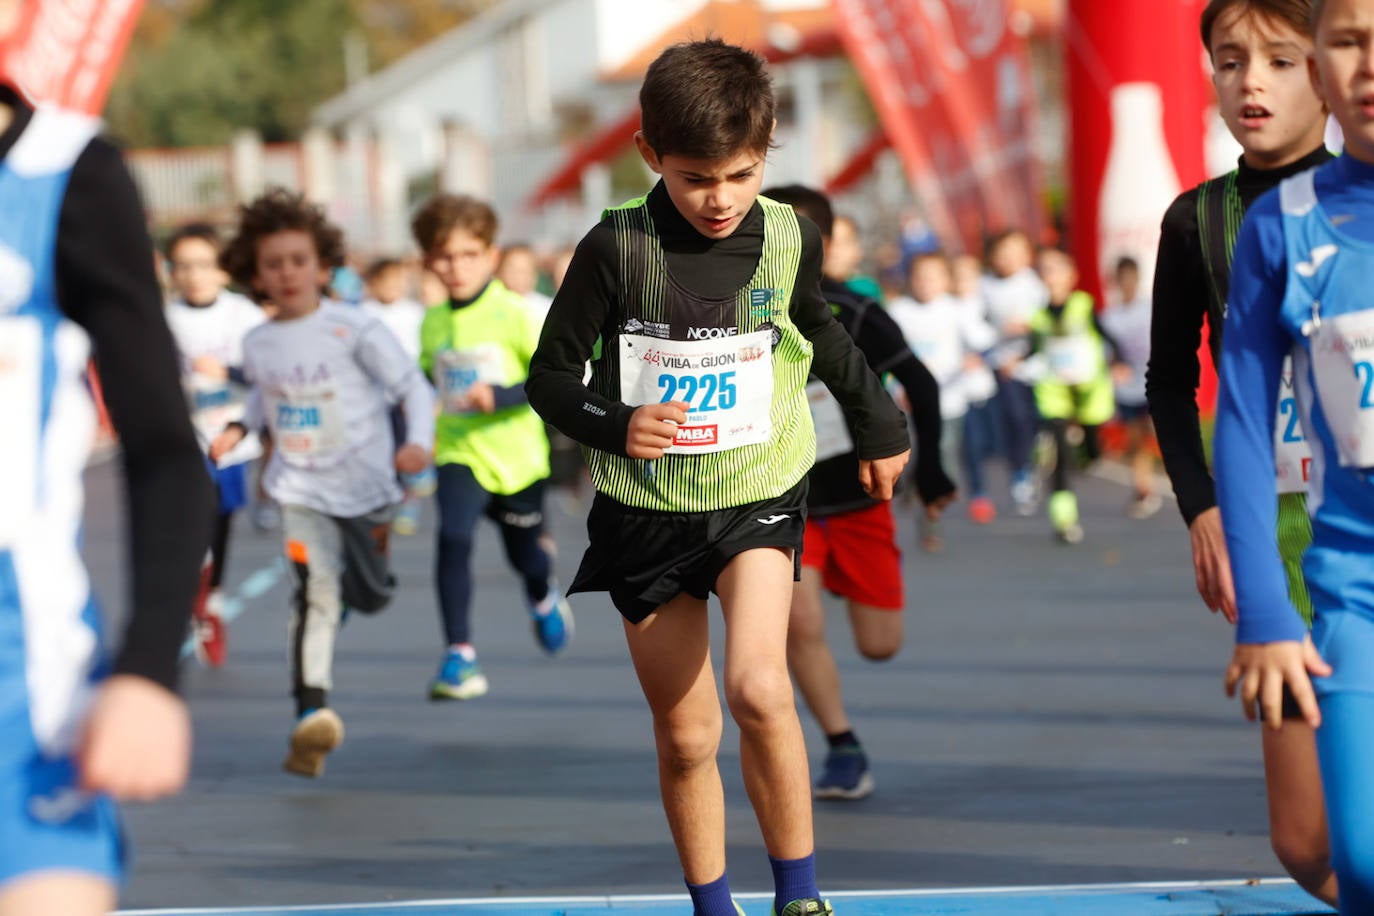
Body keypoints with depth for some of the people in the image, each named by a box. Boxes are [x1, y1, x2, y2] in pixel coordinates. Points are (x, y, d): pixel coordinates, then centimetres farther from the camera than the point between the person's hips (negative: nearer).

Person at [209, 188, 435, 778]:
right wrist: (239, 430, 5)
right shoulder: (258, 345, 1)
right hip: (300, 489, 1)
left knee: (370, 596, 14)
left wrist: (418, 442, -25)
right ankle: (312, 711, -24)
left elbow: (412, 386, -9)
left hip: (364, 481, -1)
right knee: (315, 590, -18)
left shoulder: (353, 329, -12)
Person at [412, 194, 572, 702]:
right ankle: (460, 655, -19)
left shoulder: (514, 314, -13)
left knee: (524, 554, 16)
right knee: (453, 538, -23)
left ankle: (544, 596, 54)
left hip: (515, 456, -2)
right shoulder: (432, 323, 2)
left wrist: (499, 396, -28)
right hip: (459, 454, 2)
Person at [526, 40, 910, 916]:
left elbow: (819, 332, 18)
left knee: (758, 687, -23)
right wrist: (614, 425, -23)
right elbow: (550, 376, -4)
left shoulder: (788, 237, -4)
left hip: (759, 496, 0)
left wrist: (881, 422, 30)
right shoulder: (617, 247, -11)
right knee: (685, 736, 7)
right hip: (646, 510, 0)